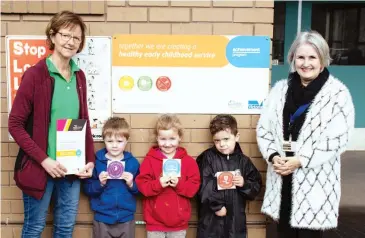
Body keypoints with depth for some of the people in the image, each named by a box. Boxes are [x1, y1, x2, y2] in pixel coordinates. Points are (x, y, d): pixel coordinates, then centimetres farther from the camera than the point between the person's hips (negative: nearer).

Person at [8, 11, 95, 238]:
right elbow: (15, 124, -11)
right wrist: (43, 159, -17)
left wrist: (90, 159, 2)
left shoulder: (79, 76, 5)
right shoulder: (35, 75, -11)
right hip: (40, 167, -5)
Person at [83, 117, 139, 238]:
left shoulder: (133, 162, -3)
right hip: (102, 219, -1)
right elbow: (87, 190, -2)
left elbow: (140, 190, 2)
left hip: (126, 219, 1)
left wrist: (131, 184, -17)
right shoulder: (97, 161, -5)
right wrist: (100, 183, -19)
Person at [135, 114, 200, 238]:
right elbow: (141, 185, -9)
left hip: (179, 223, 1)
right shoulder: (149, 160, -4)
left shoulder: (188, 161, -2)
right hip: (155, 222, -1)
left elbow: (194, 187, -5)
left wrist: (179, 184, -22)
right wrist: (159, 184, -24)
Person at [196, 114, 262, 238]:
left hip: (235, 219, 3)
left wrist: (244, 184, -10)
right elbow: (204, 186, -13)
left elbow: (257, 186, 8)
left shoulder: (243, 161, 3)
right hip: (211, 219, -2)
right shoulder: (207, 158, -5)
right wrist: (216, 206, -15)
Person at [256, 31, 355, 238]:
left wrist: (300, 160, -17)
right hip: (283, 178, 4)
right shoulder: (280, 89, 7)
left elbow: (336, 140, -12)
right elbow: (264, 129, 7)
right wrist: (273, 156, -9)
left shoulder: (337, 93, -6)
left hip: (315, 179, -4)